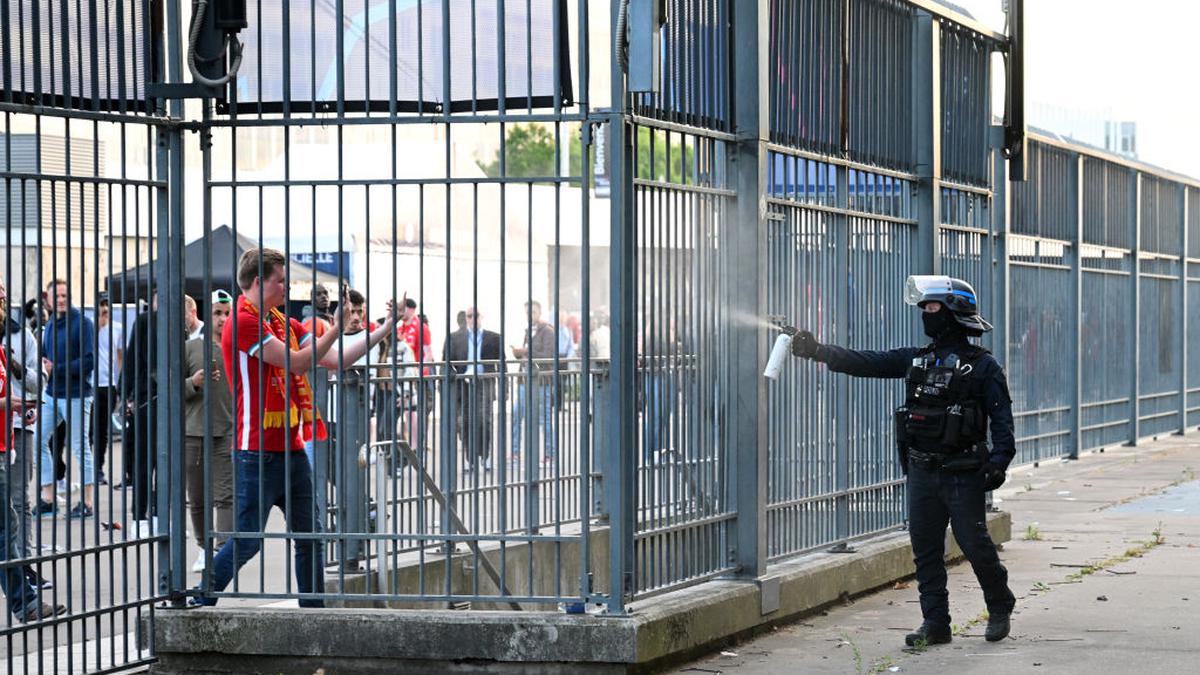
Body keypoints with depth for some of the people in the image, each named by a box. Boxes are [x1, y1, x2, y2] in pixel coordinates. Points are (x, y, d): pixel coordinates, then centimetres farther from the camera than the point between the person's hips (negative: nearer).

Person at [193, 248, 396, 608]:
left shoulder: (284, 323, 14)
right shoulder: (244, 323, -13)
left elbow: (335, 359, 14)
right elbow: (297, 362, -17)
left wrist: (384, 330, 9)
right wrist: (335, 329, -8)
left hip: (292, 449, 9)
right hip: (258, 453, -9)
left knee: (309, 536, 9)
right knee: (247, 541, -7)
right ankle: (198, 606, 3)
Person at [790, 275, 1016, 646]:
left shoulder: (981, 365, -4)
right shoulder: (915, 359, 12)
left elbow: (1002, 417, -7)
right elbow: (866, 363, 5)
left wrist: (999, 460, -19)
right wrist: (818, 350, -5)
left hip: (962, 473, -6)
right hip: (922, 472, 6)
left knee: (975, 543, -3)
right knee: (926, 549, 5)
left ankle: (1000, 609, 18)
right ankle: (935, 624, 10)